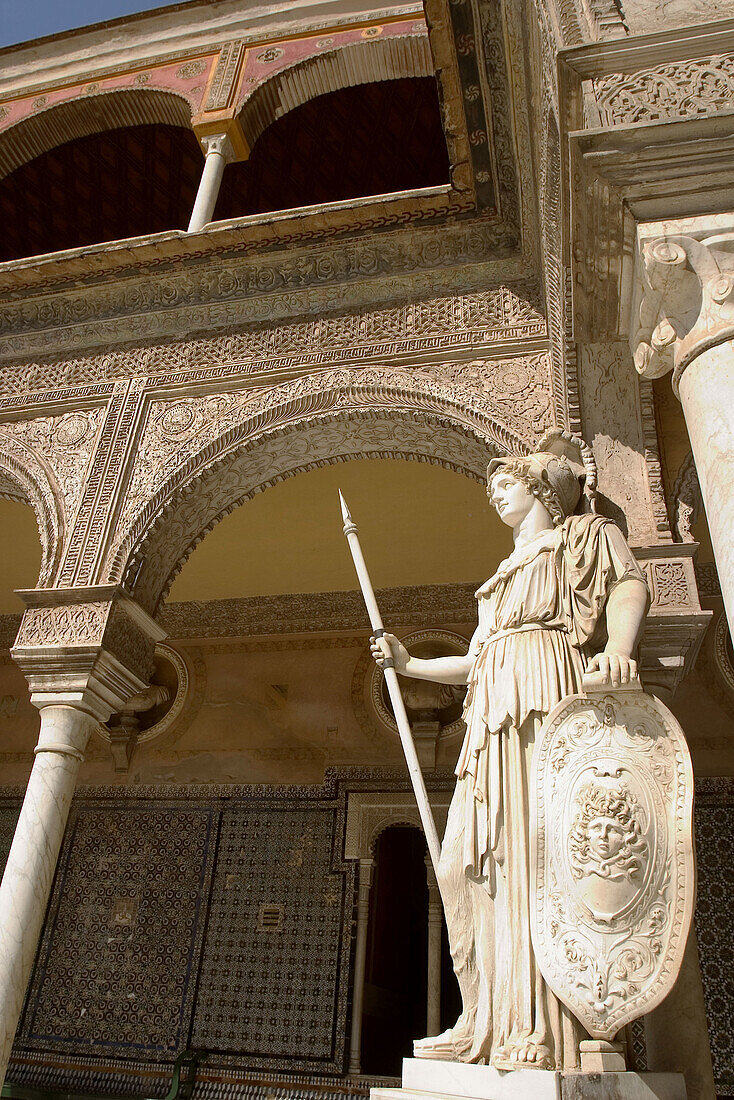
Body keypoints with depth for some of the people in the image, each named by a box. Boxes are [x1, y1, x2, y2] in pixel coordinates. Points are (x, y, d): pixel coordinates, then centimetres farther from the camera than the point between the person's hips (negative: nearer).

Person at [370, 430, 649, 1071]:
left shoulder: (585, 533, 15)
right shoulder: (505, 574, 34)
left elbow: (630, 583, -6)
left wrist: (618, 645, -26)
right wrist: (409, 664, 22)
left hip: (544, 700, -7)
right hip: (493, 716, 8)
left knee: (532, 848, -18)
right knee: (464, 864, -2)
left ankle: (539, 1031, -16)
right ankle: (486, 1023, 3)